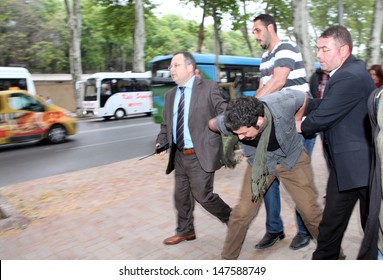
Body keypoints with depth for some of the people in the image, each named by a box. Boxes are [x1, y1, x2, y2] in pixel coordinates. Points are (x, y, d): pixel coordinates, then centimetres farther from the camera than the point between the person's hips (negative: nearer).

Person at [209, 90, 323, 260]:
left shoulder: (284, 102, -34)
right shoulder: (231, 122, -30)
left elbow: (304, 97, -9)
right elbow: (212, 124, -5)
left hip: (292, 158, 0)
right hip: (260, 162, 1)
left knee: (310, 211, 2)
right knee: (242, 212, -3)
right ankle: (227, 259, 17)